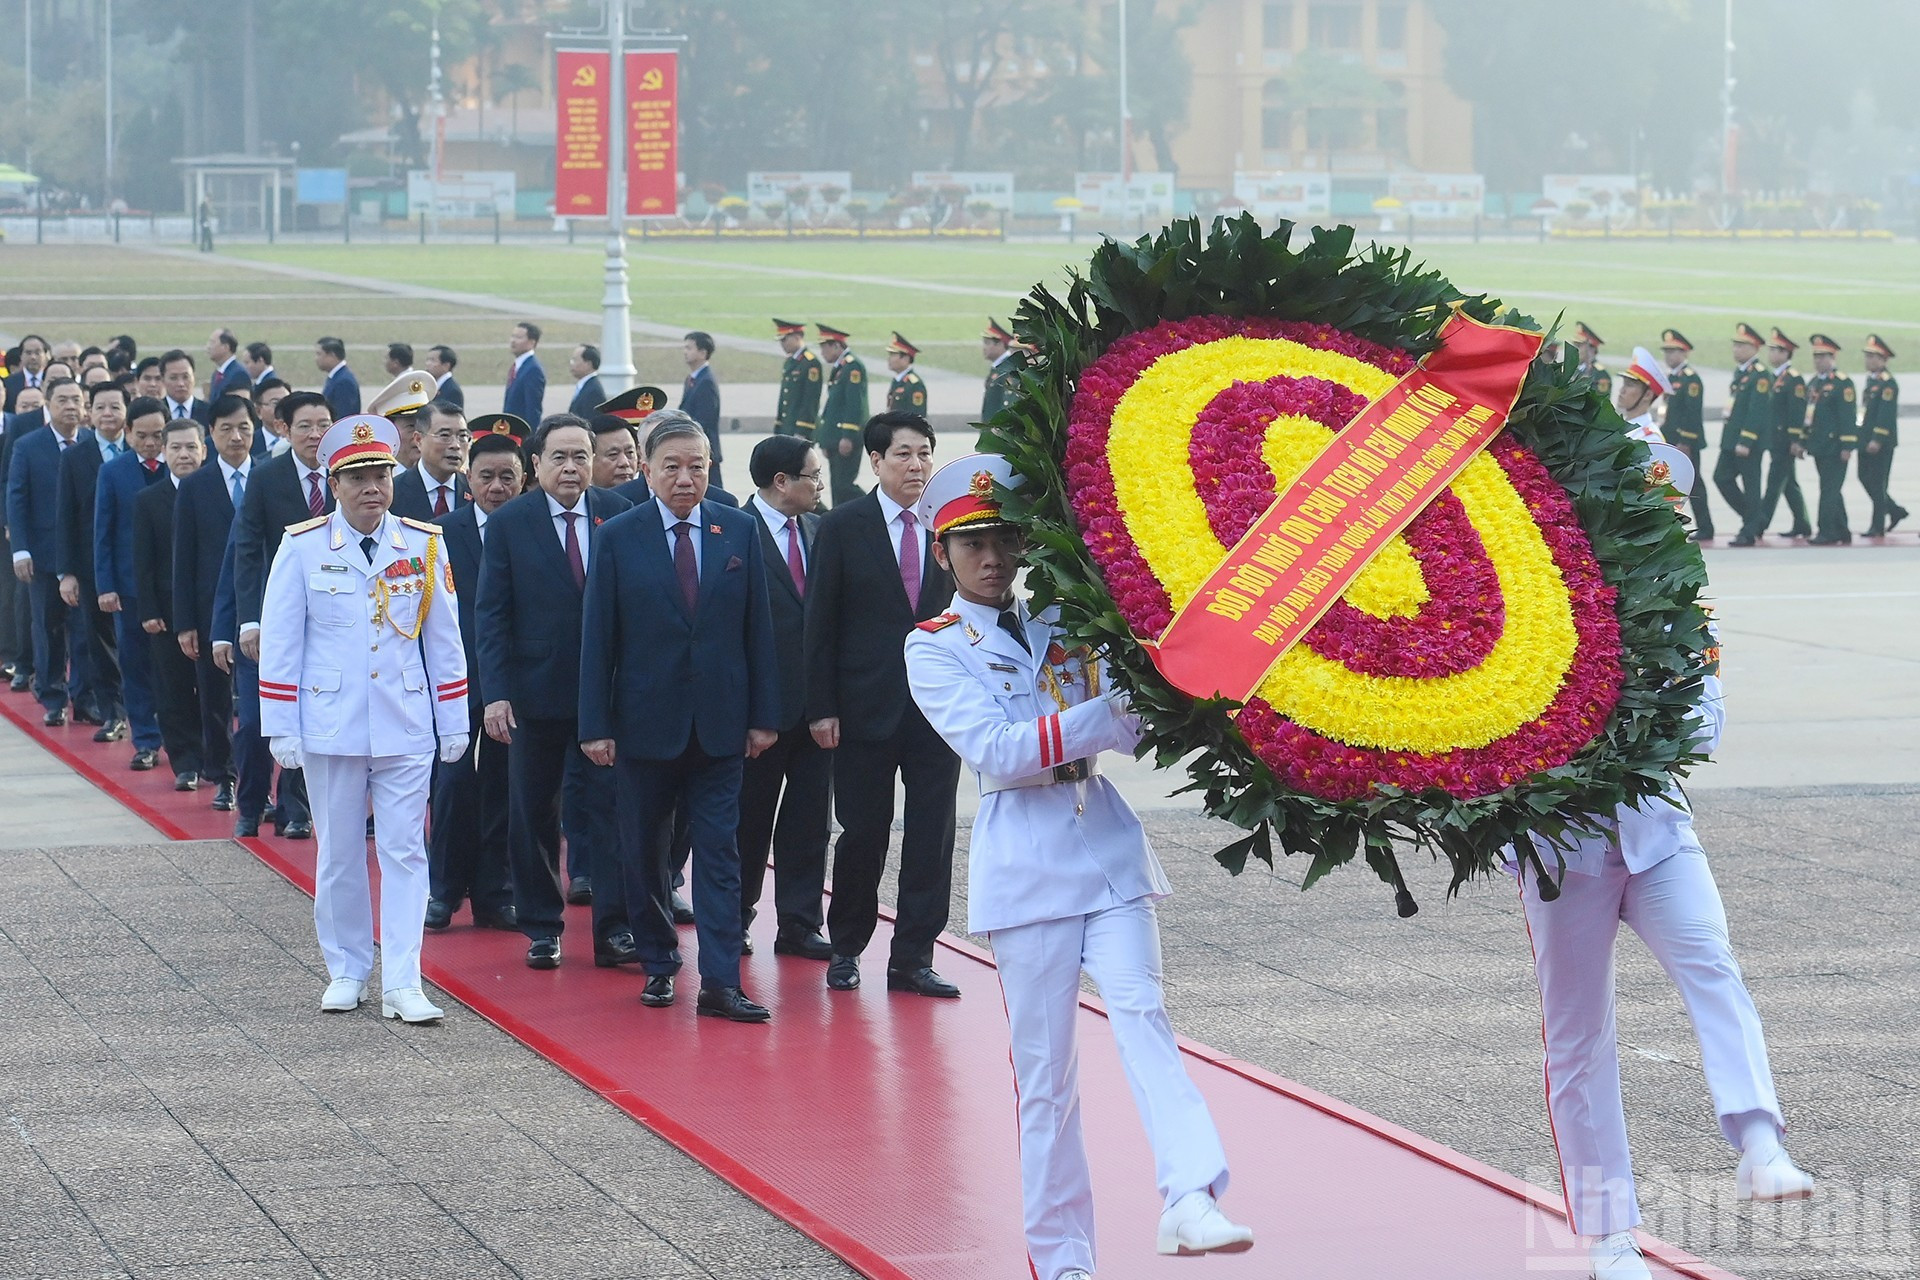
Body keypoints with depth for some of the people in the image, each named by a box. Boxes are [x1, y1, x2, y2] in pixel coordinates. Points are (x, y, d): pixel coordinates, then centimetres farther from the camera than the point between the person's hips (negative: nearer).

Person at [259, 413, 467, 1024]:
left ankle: (402, 984, -3)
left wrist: (453, 723, 7)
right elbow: (279, 644, 0)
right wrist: (280, 729, -2)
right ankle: (346, 971, 21)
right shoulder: (302, 548, -2)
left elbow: (444, 640, 8)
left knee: (405, 852, -3)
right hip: (331, 727, -1)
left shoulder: (423, 545, 2)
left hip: (406, 728, 1)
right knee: (339, 855, 8)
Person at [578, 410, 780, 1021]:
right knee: (644, 853, 9)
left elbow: (758, 628, 5)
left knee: (718, 852, -3)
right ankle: (658, 964, 25)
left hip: (719, 721, 1)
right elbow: (597, 636, -2)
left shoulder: (739, 530, 3)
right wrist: (595, 724, -6)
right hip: (645, 719, 0)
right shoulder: (619, 537, -2)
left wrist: (764, 714, 1)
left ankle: (720, 983, -6)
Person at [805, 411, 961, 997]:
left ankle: (913, 958, 10)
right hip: (867, 705, -2)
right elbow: (821, 623, -1)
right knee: (863, 833, 5)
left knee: (932, 837, 2)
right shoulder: (843, 527, -1)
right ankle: (846, 948, 23)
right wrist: (821, 708, -7)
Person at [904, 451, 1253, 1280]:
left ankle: (1189, 1200, -32)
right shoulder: (934, 649, 2)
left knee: (1141, 1012, -17)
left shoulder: (1061, 627, 14)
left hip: (1107, 845, 3)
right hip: (1026, 863, -2)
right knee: (1044, 1067, 1)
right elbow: (996, 750, -13)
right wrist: (1110, 710, -20)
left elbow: (1133, 732, 9)